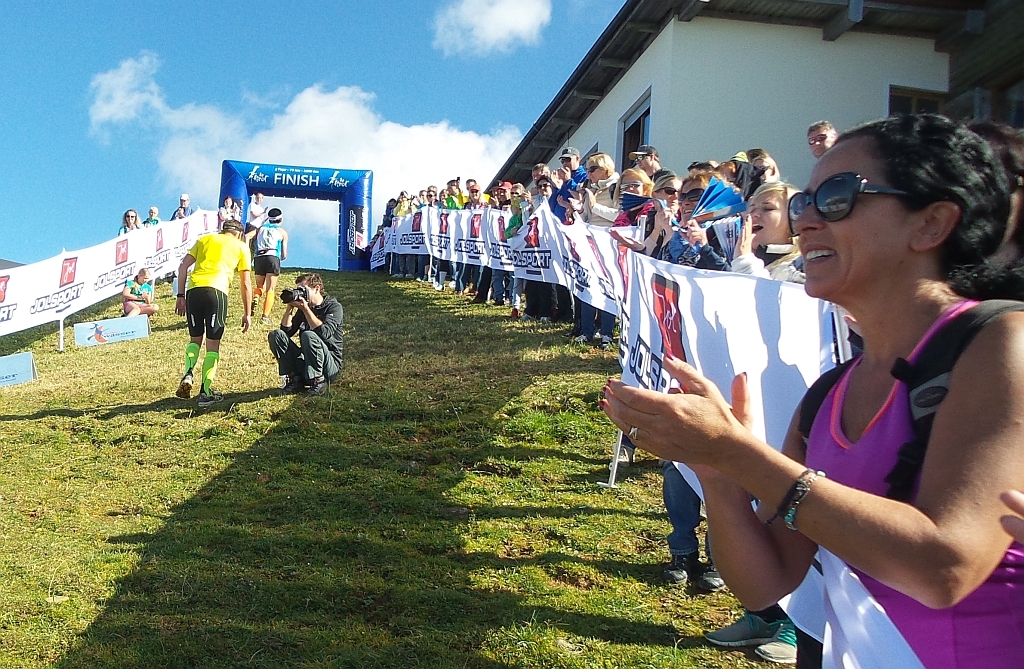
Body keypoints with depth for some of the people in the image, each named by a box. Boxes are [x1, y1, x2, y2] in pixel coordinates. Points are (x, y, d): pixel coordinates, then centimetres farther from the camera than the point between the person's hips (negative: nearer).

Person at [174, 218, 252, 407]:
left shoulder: (205, 239, 25)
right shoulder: (241, 246, 18)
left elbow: (183, 266, 16)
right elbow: (246, 283, 14)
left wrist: (180, 296, 17)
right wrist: (247, 314, 16)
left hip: (193, 290, 3)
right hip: (216, 291, -3)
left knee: (195, 338, 21)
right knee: (213, 344, 7)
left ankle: (188, 374, -2)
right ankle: (205, 392, 4)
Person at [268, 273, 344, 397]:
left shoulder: (334, 307, -6)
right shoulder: (302, 309, 12)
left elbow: (325, 333, -24)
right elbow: (286, 330, 5)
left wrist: (305, 308, -20)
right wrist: (290, 307, -4)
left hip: (330, 365, -6)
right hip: (304, 362, 6)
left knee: (308, 335, -33)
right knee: (275, 335, -9)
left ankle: (318, 381, -20)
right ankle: (294, 379, -12)